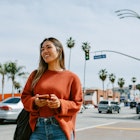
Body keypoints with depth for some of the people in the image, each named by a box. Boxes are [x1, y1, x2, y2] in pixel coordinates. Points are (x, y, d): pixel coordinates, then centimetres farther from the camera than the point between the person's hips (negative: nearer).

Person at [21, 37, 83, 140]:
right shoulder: (36, 74, 12)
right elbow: (25, 96, 12)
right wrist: (34, 102, -10)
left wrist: (61, 104, -14)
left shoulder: (72, 77, 4)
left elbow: (77, 103, 3)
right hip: (38, 128, 2)